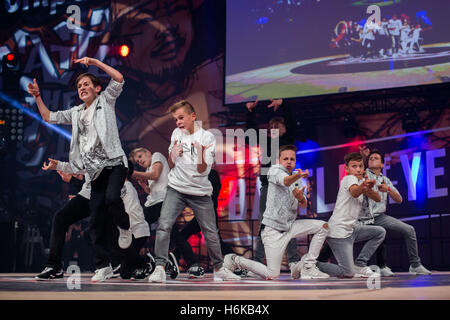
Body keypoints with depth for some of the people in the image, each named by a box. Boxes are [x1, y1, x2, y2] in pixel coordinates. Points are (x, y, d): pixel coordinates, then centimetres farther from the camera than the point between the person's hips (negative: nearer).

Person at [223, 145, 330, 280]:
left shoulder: (295, 181, 16)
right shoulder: (275, 170, -8)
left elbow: (304, 205, 8)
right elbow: (285, 181, -32)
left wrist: (301, 198, -17)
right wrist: (298, 176, -55)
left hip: (290, 226, 8)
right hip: (273, 230, -8)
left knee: (323, 226, -3)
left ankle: (307, 266, 2)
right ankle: (235, 260, 12)